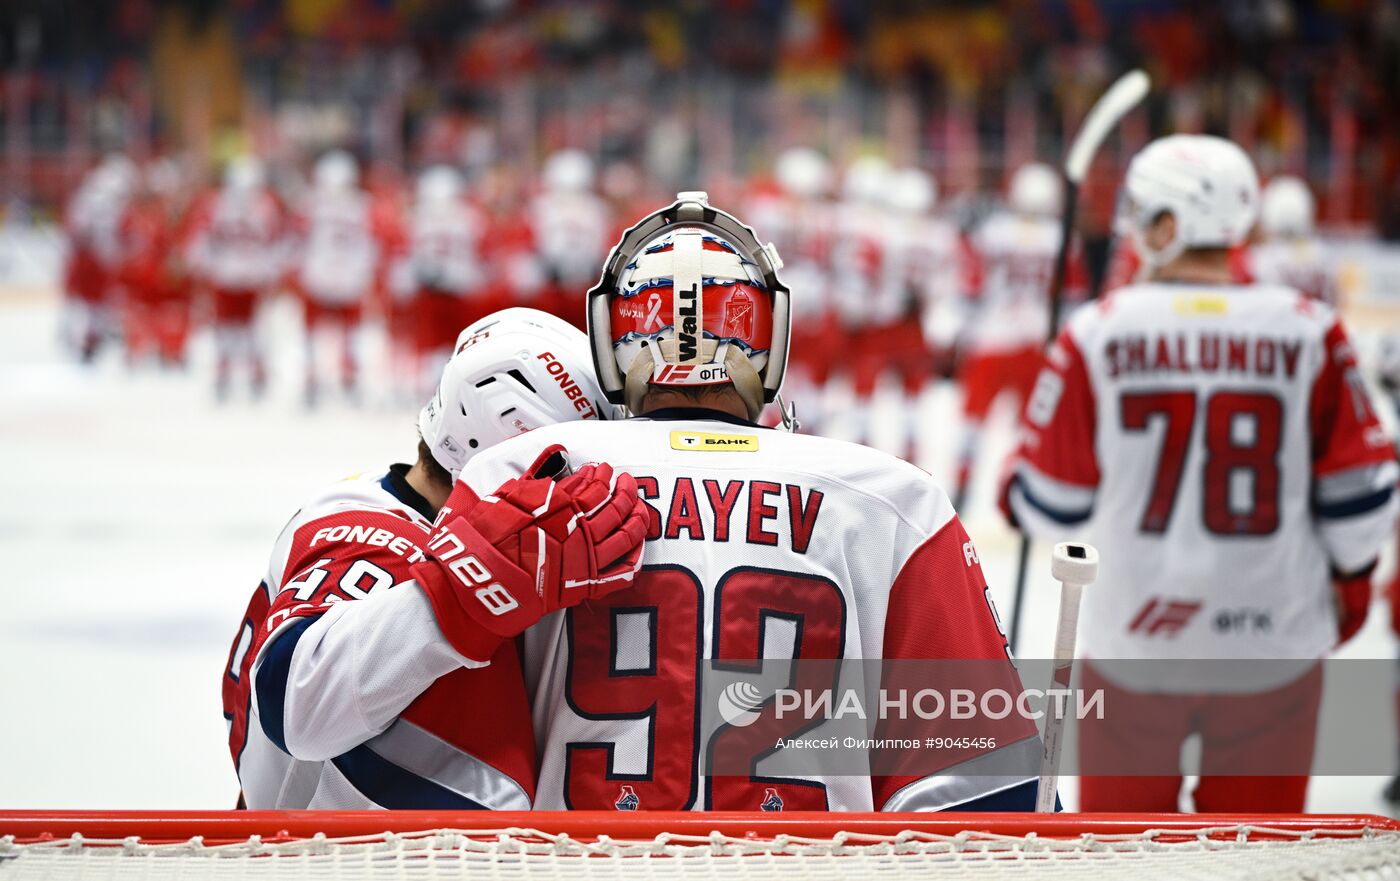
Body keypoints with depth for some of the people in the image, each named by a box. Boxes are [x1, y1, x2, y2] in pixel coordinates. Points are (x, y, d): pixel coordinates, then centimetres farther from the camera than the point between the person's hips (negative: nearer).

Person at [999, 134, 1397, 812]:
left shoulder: (1099, 332, -8)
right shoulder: (1309, 331, -6)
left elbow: (1050, 507, -3)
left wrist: (1014, 486, 20)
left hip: (1133, 638, 0)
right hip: (1273, 645, 0)